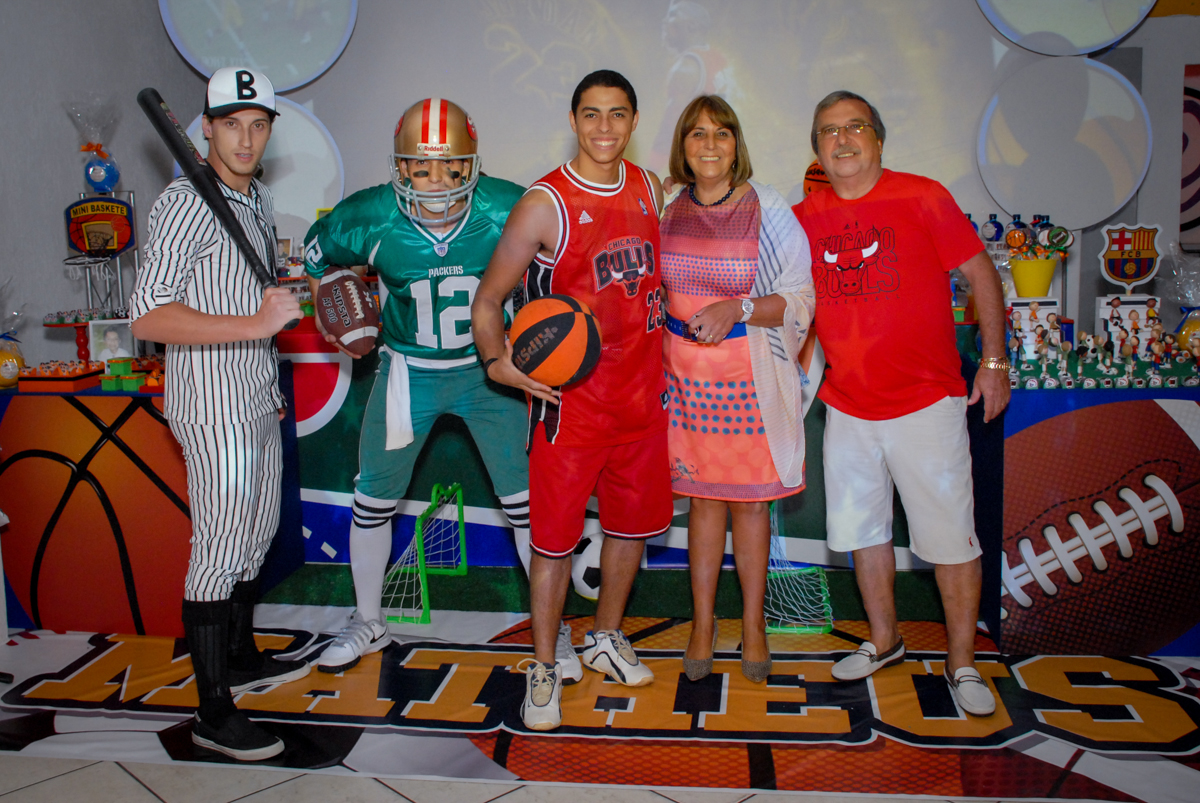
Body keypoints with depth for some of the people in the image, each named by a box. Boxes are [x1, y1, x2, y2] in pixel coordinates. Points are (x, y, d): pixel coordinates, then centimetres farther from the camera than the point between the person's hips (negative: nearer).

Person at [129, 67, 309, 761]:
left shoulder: (259, 198, 13)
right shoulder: (186, 203, -16)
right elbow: (149, 316, -25)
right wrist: (253, 324, -31)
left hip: (258, 398, 9)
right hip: (213, 404, -9)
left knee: (258, 532, 18)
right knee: (221, 549, -5)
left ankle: (241, 658, 35)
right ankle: (214, 714, 5)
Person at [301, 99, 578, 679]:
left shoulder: (509, 211, -22)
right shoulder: (368, 218, -18)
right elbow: (316, 259, 3)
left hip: (490, 369, -1)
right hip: (408, 370, 2)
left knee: (527, 501, 0)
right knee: (373, 500, 10)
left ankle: (554, 628, 20)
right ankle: (368, 625, 33)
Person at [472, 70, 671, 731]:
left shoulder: (650, 190, 6)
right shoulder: (545, 205, -11)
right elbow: (488, 299, -7)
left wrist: (662, 360, 14)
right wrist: (498, 359, -23)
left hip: (642, 392, 6)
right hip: (570, 397, -6)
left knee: (632, 520, 16)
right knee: (556, 534, 1)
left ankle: (606, 638, 38)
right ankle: (543, 667, 20)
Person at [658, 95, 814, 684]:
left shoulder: (769, 211, -5)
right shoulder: (668, 212, 6)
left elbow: (800, 298, -7)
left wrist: (738, 308, -20)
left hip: (751, 374, -2)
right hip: (686, 370, 3)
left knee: (750, 497, 6)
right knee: (703, 496, 10)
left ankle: (753, 622, 22)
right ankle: (703, 621, 23)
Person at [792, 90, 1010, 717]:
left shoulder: (923, 197, -6)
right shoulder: (805, 217, 3)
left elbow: (980, 274, -1)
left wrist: (994, 361, -3)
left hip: (926, 402, -4)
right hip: (847, 404, 4)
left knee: (949, 535, 1)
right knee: (861, 528, 15)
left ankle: (962, 663, 18)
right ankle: (884, 639, 35)